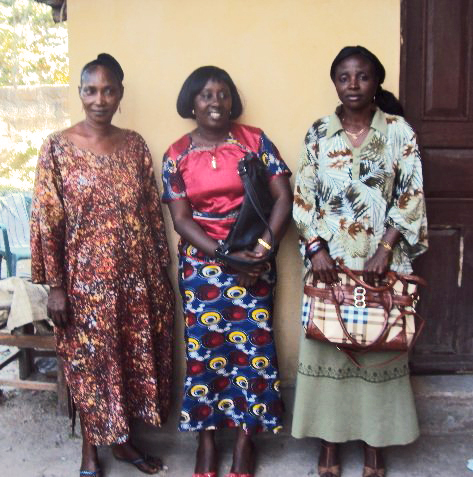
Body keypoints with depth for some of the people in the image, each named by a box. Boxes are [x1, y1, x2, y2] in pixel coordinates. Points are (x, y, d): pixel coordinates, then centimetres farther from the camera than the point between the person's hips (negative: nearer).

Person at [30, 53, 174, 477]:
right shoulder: (58, 148, -6)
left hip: (137, 277, 4)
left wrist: (161, 271, 8)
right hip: (86, 279, -3)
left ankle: (122, 439, 34)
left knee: (135, 358, 13)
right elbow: (46, 221, -7)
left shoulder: (135, 145, 5)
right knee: (90, 363, 9)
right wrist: (55, 286, -10)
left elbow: (153, 212, 8)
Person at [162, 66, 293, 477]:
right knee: (205, 346, 2)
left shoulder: (254, 140, -1)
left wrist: (262, 249, -15)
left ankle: (245, 437, 19)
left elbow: (284, 197, -5)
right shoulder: (177, 155, 1)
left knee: (253, 344, 1)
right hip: (202, 261, 0)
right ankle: (206, 437, 20)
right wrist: (226, 256, -14)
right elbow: (181, 219, -4)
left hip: (253, 258, 0)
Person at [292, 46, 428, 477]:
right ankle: (330, 440, 22)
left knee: (379, 345, 6)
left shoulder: (400, 131, 0)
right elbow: (303, 195, 3)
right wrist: (315, 247, -9)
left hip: (383, 260, -1)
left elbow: (411, 197, -3)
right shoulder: (318, 133, 4)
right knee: (327, 344, 6)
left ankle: (375, 442, 24)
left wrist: (385, 251, -12)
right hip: (330, 260, 1)